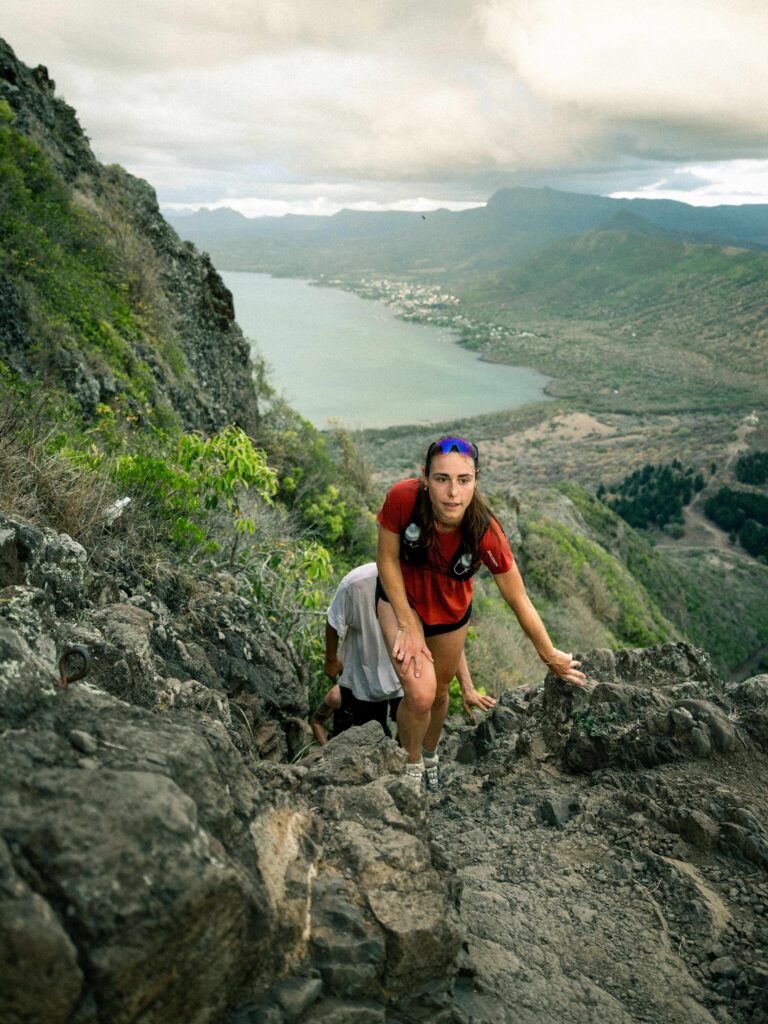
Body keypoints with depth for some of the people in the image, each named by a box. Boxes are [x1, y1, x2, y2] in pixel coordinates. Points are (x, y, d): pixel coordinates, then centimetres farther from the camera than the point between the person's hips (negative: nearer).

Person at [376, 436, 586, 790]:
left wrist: (550, 656, -9)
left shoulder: (485, 532, -35)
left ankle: (430, 754, 56)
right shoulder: (402, 498, -36)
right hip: (400, 597, -1)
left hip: (451, 609, 2)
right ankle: (412, 764, 13)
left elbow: (519, 601, -21)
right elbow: (387, 559, -19)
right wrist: (407, 625, -20)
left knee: (440, 692, 23)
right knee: (420, 694, -20)